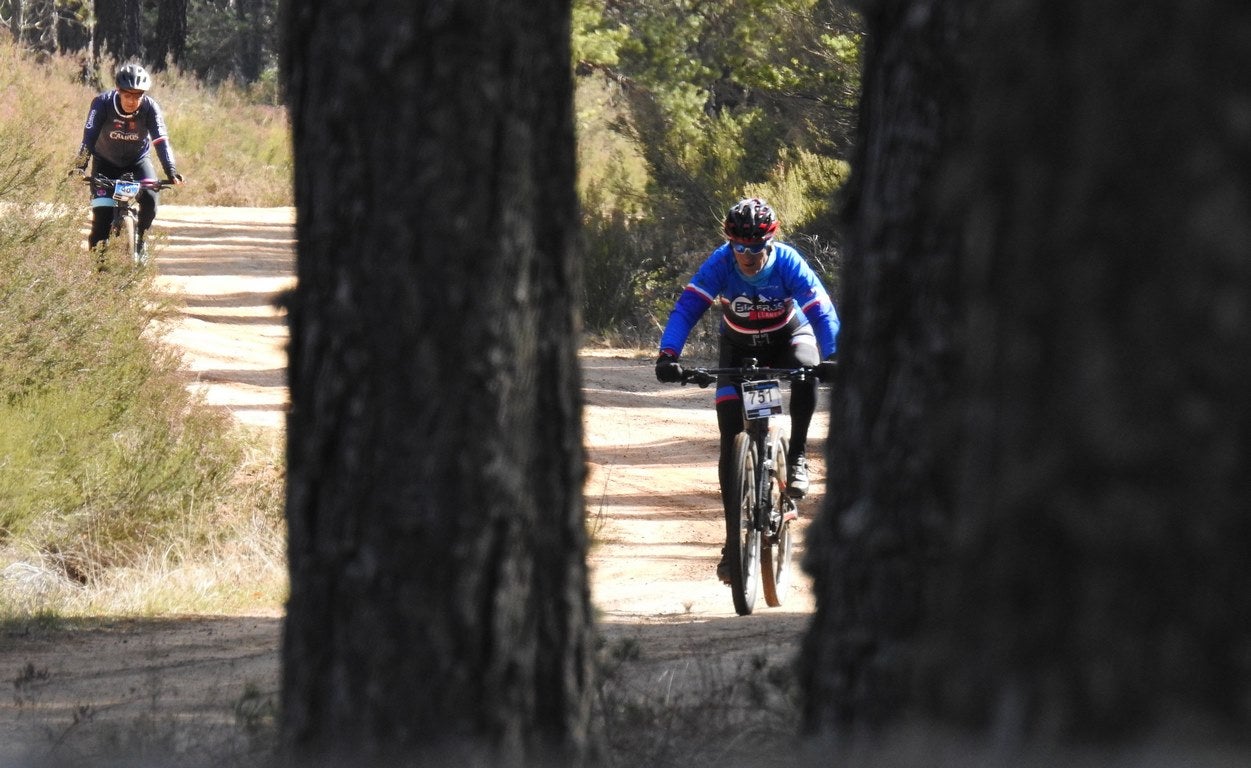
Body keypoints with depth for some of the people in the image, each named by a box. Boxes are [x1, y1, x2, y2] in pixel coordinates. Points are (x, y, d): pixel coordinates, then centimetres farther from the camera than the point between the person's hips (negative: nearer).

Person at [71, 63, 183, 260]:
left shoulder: (150, 107, -23)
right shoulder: (102, 103, -26)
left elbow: (161, 140, -30)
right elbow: (89, 136, -32)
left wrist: (171, 171, -43)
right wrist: (80, 166, -45)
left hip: (138, 161, 1)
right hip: (106, 162, -1)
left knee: (150, 197, -23)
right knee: (102, 212, -16)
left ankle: (139, 239, 2)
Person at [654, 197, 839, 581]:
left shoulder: (787, 262, -28)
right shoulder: (720, 263, -26)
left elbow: (820, 309, -35)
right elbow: (687, 307, -33)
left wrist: (832, 356, -51)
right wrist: (668, 354, -48)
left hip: (787, 337, -1)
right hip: (738, 346, 1)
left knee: (806, 369, -38)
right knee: (731, 441, -11)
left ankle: (796, 456, -18)